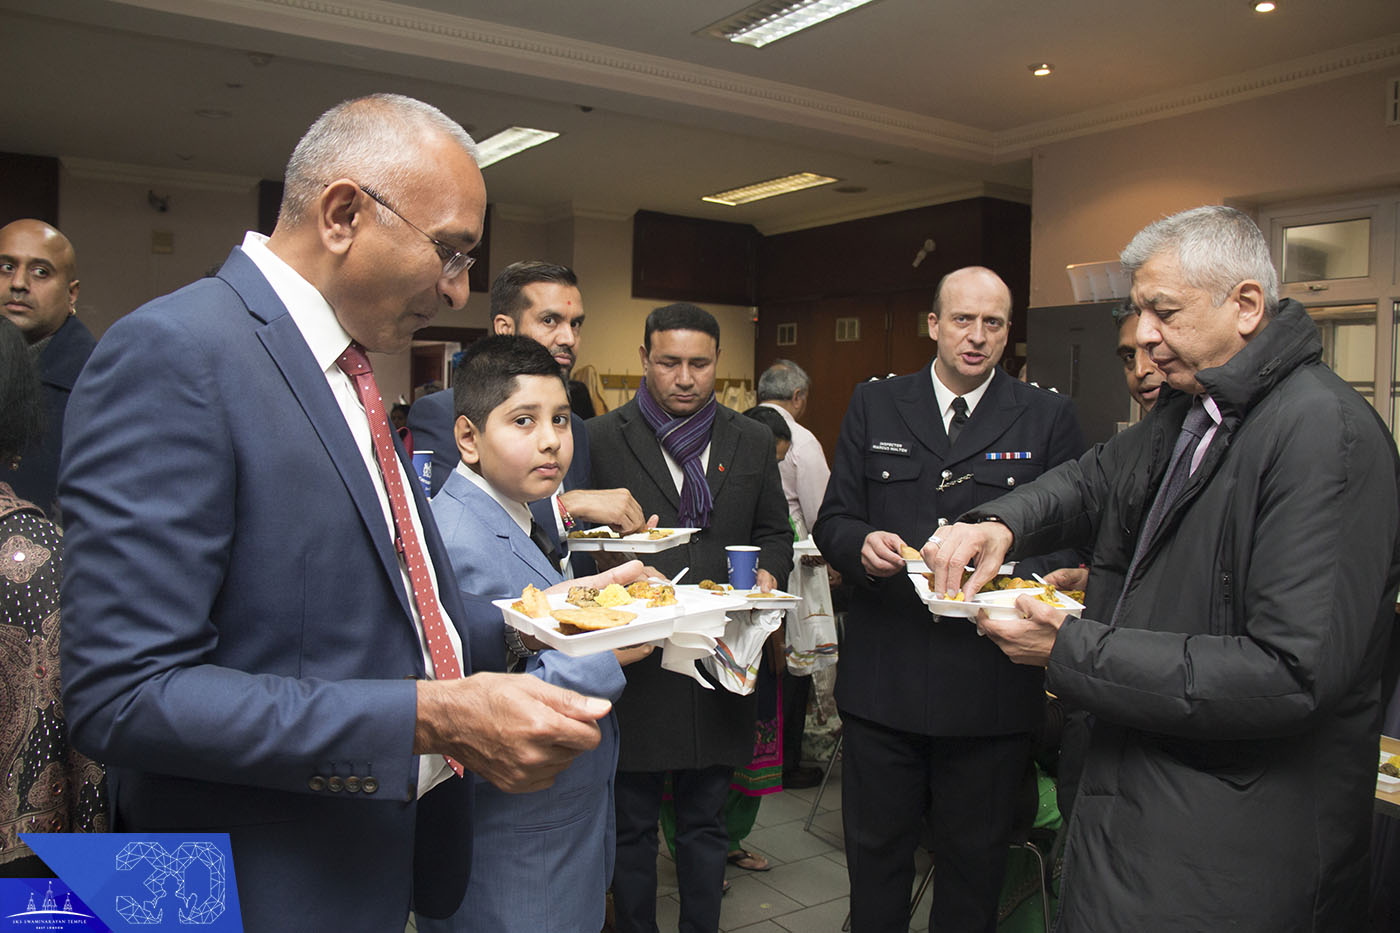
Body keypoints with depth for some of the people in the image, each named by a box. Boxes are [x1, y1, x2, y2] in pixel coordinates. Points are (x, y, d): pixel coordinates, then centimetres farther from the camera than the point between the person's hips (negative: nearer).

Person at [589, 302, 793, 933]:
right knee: (632, 827, 13)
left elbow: (774, 532, 16)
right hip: (633, 663, -2)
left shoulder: (753, 442, 8)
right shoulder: (600, 439, -2)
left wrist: (766, 573, -5)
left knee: (705, 823, 17)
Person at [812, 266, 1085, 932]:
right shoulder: (873, 407, 7)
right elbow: (832, 521, 6)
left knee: (974, 864, 15)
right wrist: (862, 545, -16)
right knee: (875, 854, 16)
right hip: (882, 678, 1)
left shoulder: (1049, 418, 4)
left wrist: (1018, 571, -19)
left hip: (991, 685, -1)